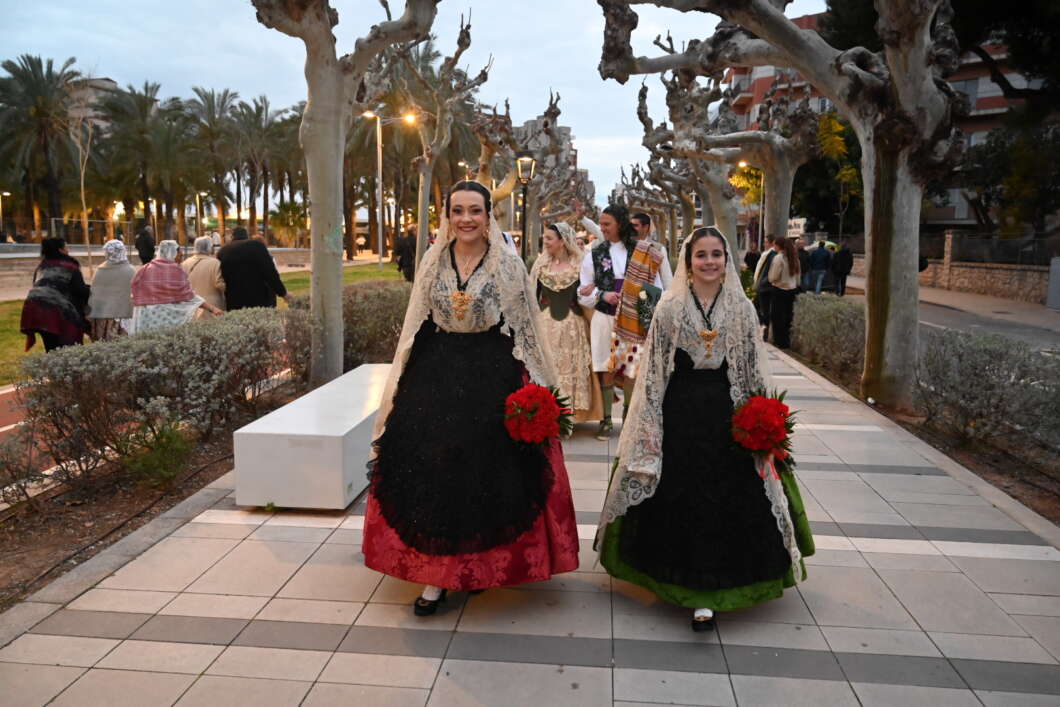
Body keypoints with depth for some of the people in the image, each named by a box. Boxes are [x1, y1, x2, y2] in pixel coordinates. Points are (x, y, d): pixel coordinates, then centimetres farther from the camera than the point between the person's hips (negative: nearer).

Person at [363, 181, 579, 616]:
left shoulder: (509, 265, -1)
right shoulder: (432, 262, 6)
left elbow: (526, 329, 1)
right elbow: (416, 326, 10)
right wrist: (401, 389, 8)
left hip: (494, 379, -2)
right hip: (437, 376, 3)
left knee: (488, 471, 3)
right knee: (433, 472, 2)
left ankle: (480, 566, 24)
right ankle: (436, 575, 13)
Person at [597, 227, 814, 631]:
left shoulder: (742, 309, 4)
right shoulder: (670, 308, 1)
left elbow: (754, 372, 6)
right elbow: (654, 371, 0)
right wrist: (650, 424, -4)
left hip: (726, 414, 1)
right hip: (680, 413, -1)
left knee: (728, 499, 2)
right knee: (681, 497, 3)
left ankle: (704, 593, 14)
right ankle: (697, 586, 21)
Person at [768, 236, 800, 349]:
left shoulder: (778, 258, -15)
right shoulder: (794, 258, 7)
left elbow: (773, 277, -14)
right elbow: (798, 275, 12)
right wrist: (795, 285, 19)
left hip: (780, 290, -7)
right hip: (792, 290, 7)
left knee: (777, 317, 2)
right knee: (788, 316, 13)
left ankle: (780, 342, 5)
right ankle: (787, 341, 19)